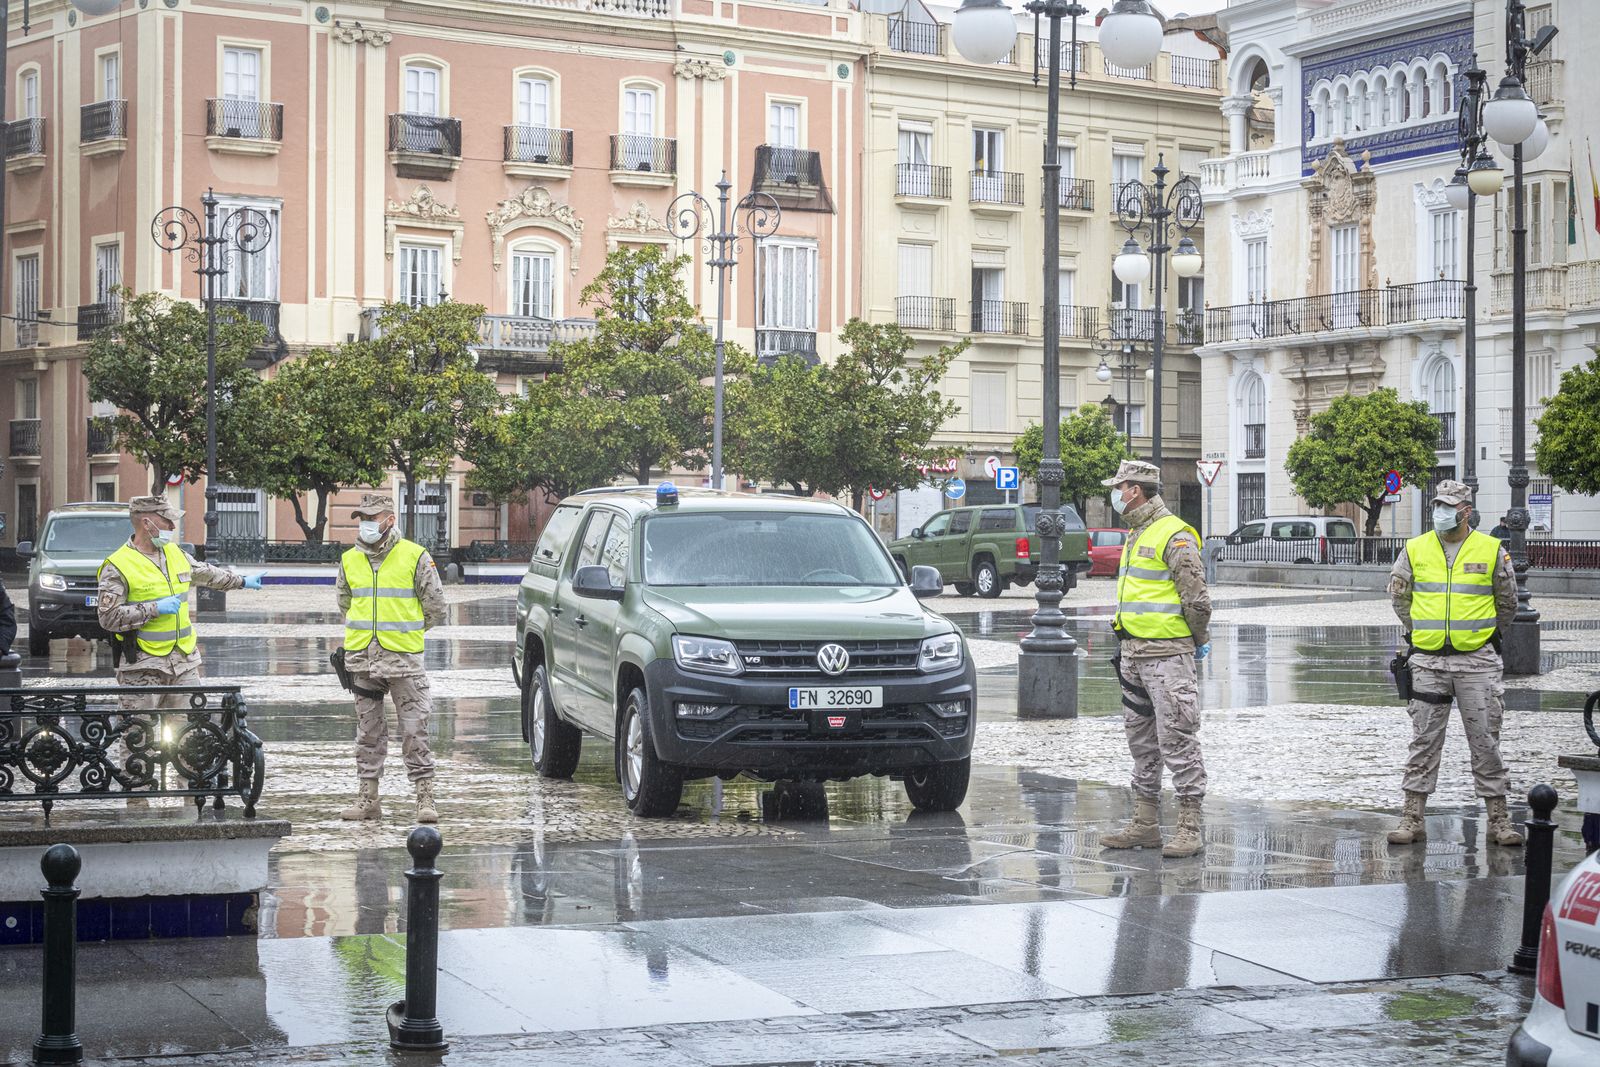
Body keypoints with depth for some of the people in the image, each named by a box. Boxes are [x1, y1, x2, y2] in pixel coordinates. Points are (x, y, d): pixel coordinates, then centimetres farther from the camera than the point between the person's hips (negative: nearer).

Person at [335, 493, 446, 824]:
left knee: (414, 731, -4)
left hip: (403, 659, -4)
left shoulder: (415, 556, -4)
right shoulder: (349, 560, 9)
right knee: (368, 732, 10)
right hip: (361, 660, 4)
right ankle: (367, 798, 16)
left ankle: (425, 797, 0)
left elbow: (435, 607, 2)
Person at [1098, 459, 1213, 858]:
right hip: (1133, 653, 10)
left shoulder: (1174, 535, -13)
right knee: (1141, 742, 13)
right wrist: (1127, 643, 19)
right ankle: (1145, 824, 19)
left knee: (1176, 741, -8)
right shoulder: (1136, 535, 17)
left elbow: (1197, 598, -14)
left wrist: (1198, 643, -3)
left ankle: (1190, 827, -4)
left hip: (1167, 654, -10)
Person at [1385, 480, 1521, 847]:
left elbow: (1507, 603, 13)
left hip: (1478, 661, -1)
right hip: (1428, 661, 1)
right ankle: (1413, 818, 8)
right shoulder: (1415, 550, 3)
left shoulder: (1492, 550, 0)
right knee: (1424, 741, 4)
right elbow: (1398, 595, 17)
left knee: (1486, 741, 3)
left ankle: (1498, 818, 10)